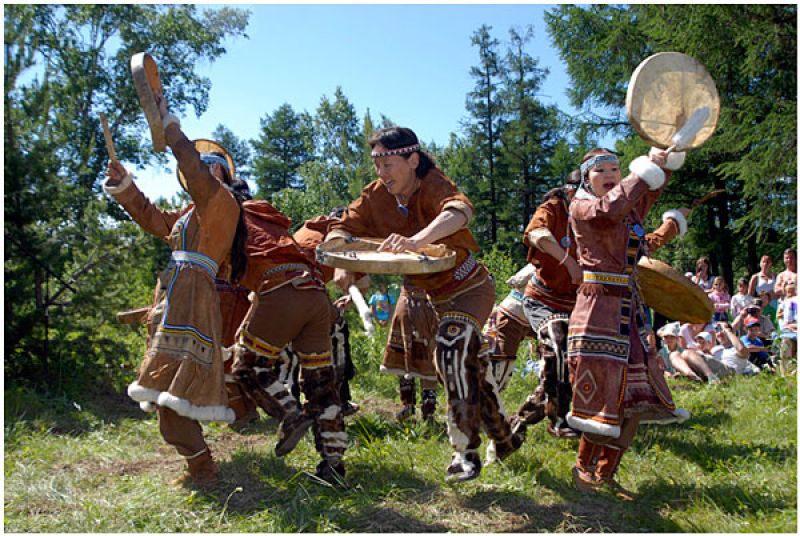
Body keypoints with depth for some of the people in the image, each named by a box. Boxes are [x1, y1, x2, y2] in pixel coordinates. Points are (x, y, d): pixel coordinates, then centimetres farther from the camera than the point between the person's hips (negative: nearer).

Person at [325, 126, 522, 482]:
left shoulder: (433, 186, -27)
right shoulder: (377, 195, -9)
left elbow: (459, 210, -50)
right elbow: (343, 229, -12)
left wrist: (418, 240, -69)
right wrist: (341, 265, -33)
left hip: (470, 288, -7)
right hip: (436, 296, 7)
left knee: (452, 348, -27)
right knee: (468, 365, 17)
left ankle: (466, 452, -15)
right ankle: (504, 439, 38)